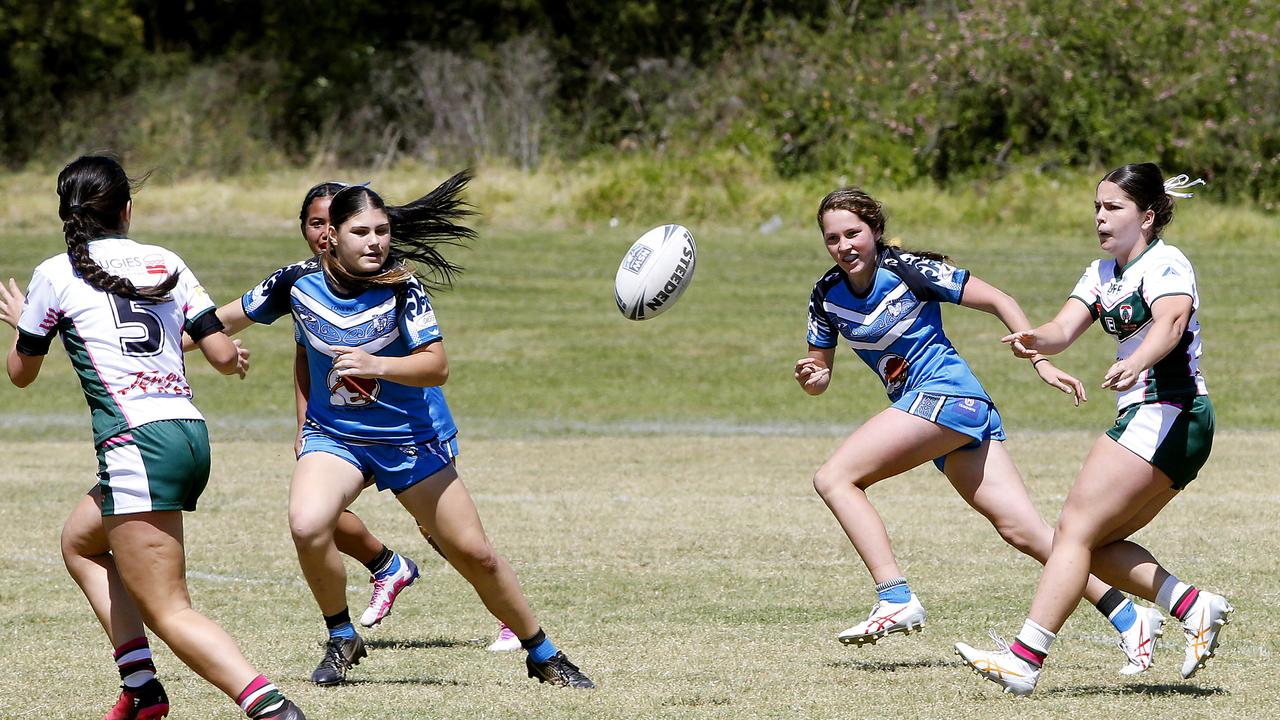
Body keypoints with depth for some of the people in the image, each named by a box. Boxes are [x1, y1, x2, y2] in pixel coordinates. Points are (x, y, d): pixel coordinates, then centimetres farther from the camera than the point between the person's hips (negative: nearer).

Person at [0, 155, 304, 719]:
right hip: (192, 435, 7)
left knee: (168, 613, -9)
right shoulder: (166, 264, 13)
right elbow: (223, 357, 11)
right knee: (80, 543, 30)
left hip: (137, 441, -7)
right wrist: (237, 358, 35)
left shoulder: (55, 275, 2)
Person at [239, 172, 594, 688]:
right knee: (307, 526, -28)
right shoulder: (299, 282, -13)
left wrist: (376, 365, -41)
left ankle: (543, 655, 24)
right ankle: (341, 639, -3)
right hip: (333, 435, 1)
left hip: (410, 438, -1)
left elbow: (437, 366, -26)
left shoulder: (401, 286, -19)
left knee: (474, 554, 3)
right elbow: (236, 315, 7)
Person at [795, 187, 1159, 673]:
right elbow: (819, 377, 17)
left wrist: (1041, 361, -9)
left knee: (835, 477, -16)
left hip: (947, 392, -7)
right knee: (1023, 530, -3)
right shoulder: (827, 296, 10)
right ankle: (1129, 622, -5)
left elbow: (998, 301, -5)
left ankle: (896, 600, -20)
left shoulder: (907, 270, -8)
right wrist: (810, 377, -7)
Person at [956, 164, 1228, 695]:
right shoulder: (1102, 273, 17)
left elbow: (1170, 322, -31)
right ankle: (1195, 608, 2)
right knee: (1093, 543, 5)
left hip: (1167, 415, -10)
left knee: (1075, 531, -15)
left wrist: (1135, 364, -51)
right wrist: (1037, 340, -21)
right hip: (1146, 419, 10)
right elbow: (1066, 327, 3)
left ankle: (1025, 660, -20)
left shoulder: (1165, 264, -10)